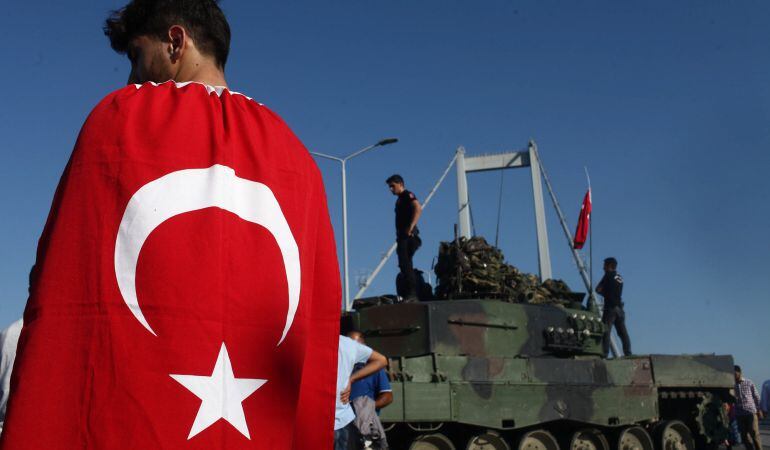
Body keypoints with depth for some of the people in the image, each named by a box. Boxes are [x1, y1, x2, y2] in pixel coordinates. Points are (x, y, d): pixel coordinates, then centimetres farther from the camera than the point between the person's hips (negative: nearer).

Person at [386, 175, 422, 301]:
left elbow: (418, 209, -21)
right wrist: (399, 235, 14)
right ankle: (408, 293, 9)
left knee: (405, 264, -15)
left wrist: (411, 227, -24)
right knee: (404, 265, 8)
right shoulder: (399, 199, 23)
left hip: (408, 236, -10)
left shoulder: (408, 195, -4)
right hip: (402, 237, 10)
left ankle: (412, 293, -18)